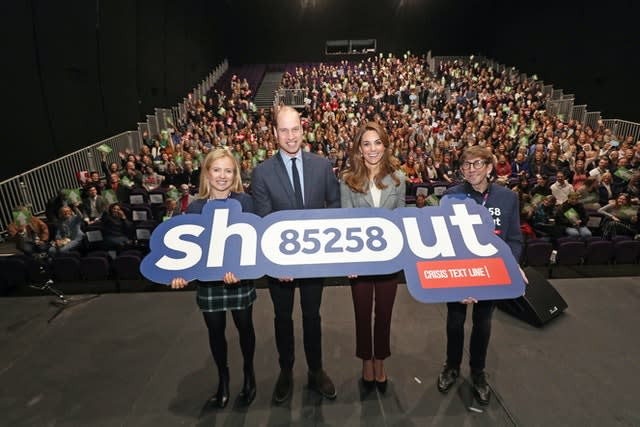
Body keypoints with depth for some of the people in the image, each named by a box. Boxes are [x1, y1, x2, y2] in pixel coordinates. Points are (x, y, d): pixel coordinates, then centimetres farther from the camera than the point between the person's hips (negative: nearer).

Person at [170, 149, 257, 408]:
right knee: (215, 331, 17)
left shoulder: (244, 201, -7)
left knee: (244, 327, 15)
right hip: (207, 279, 2)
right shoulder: (195, 207, -1)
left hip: (240, 278, -2)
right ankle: (223, 377, 41)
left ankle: (249, 373, 40)